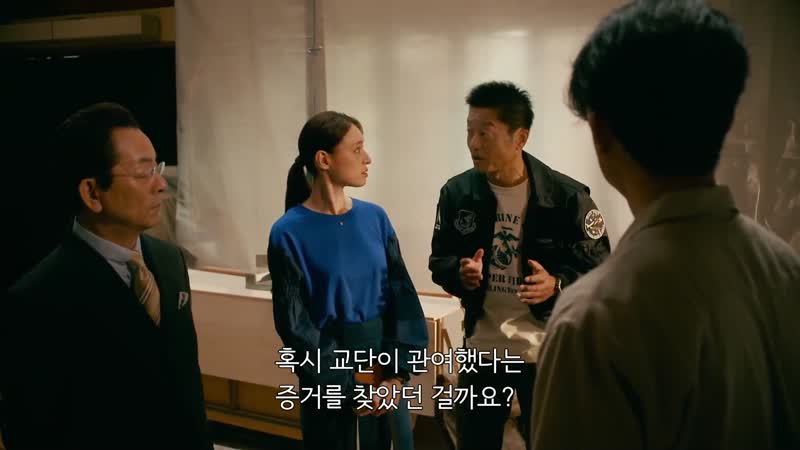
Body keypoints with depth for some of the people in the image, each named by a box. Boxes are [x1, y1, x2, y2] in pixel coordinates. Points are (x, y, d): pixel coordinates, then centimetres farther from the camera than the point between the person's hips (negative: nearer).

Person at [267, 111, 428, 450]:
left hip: (386, 375, 4)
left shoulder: (375, 218, -1)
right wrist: (349, 387, -11)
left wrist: (397, 371, -10)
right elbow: (295, 324, -11)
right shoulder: (289, 233, -12)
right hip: (332, 381, -3)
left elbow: (402, 295, -1)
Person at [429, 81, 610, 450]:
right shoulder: (457, 192, -4)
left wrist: (557, 285, -27)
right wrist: (461, 273, -18)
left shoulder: (567, 195, -14)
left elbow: (599, 268, -8)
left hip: (546, 350, -3)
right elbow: (439, 260, 5)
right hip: (482, 347, 3)